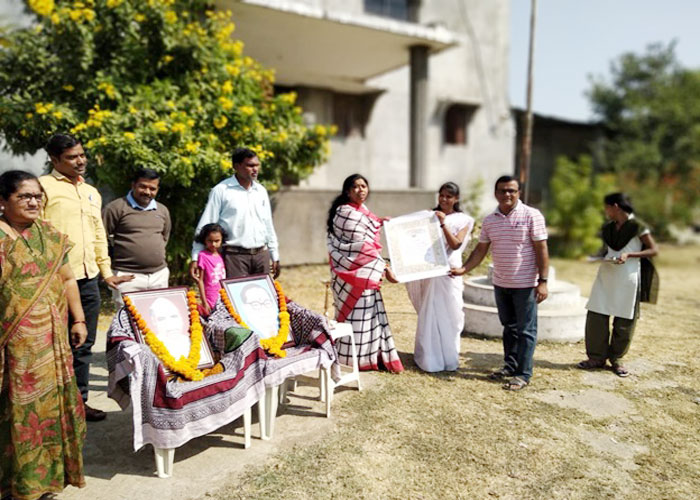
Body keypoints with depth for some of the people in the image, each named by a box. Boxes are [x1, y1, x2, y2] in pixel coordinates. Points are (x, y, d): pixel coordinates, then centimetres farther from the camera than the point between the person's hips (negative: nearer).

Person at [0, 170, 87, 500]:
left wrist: (78, 320, 12)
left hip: (52, 340, 5)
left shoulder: (50, 235, 10)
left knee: (51, 401, 12)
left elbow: (67, 279, 15)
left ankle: (49, 472, 29)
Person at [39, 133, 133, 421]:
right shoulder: (43, 187, -4)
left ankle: (78, 400, 24)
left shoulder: (91, 192, 18)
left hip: (88, 280, 6)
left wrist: (107, 272, 19)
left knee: (83, 345, 12)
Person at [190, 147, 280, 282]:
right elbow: (204, 227, -3)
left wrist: (275, 257, 17)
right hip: (235, 255, -5)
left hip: (261, 254, 5)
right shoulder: (221, 191, -3)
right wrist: (195, 258, -8)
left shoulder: (261, 191, 11)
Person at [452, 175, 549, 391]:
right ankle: (510, 365, 29)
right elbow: (481, 249, 9)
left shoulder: (531, 215, -9)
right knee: (509, 327, 17)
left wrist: (542, 281, -15)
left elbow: (541, 249, -10)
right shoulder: (489, 220, 5)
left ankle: (523, 373, 11)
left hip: (525, 284, -5)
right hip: (500, 284, 5)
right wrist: (464, 269, -3)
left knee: (525, 330, 3)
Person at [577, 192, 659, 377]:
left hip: (627, 279, -5)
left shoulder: (637, 227, -6)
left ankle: (616, 359, 20)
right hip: (605, 277, 5)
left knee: (624, 321, 3)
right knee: (595, 316, 0)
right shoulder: (608, 228, 12)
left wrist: (629, 255, -18)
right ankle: (597, 357, 12)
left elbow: (654, 250, -6)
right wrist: (603, 255, 3)